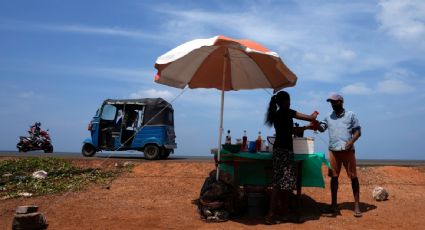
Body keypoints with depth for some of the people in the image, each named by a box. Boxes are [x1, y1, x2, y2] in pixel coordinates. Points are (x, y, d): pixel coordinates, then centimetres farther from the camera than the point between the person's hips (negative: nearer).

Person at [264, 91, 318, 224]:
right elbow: (310, 118, -5)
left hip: (280, 150, 9)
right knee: (280, 183, -9)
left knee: (285, 184, 10)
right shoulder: (286, 112, -8)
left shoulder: (277, 114, 16)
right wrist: (314, 115, 18)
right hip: (284, 151, -9)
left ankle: (285, 214, 15)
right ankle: (271, 216, -10)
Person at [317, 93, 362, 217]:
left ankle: (357, 205, 4)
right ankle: (334, 204, 12)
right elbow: (321, 128, 3)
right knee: (334, 177, 5)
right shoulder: (329, 117, 15)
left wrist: (351, 141, -14)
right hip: (333, 150, 3)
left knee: (353, 177, -2)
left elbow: (357, 131, 4)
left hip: (348, 150, -3)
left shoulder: (350, 115, 7)